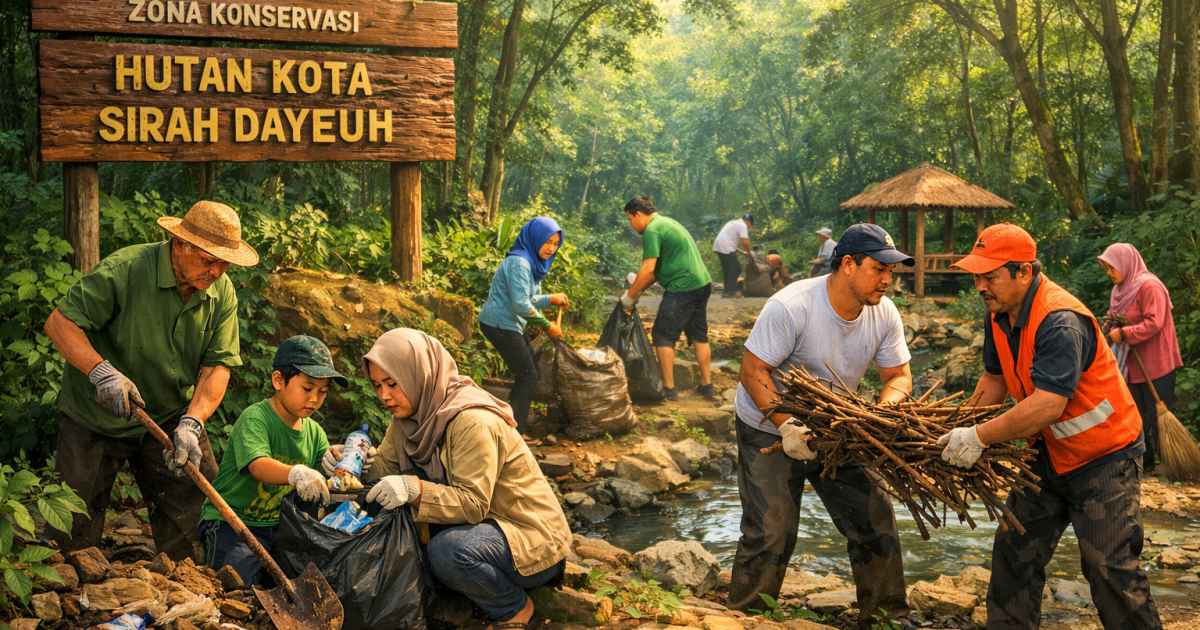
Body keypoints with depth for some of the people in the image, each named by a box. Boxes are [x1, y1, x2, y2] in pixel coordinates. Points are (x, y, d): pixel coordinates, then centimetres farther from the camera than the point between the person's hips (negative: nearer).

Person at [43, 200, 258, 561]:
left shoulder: (222, 293, -6)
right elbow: (60, 322, -21)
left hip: (170, 417, 4)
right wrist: (102, 372, -35)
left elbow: (218, 365, -10)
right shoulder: (124, 269, -23)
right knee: (78, 521, 6)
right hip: (96, 418, -3)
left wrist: (191, 422, -26)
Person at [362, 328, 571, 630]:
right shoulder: (409, 414, 1)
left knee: (446, 550, -32)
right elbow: (383, 467, 0)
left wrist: (414, 489, -41)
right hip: (481, 524, 8)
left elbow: (474, 503, -29)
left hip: (533, 540, -8)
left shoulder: (473, 422, -25)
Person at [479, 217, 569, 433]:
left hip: (510, 325, 10)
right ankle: (514, 429, -1)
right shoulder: (519, 263, -20)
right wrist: (547, 326, -15)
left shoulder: (533, 262, 11)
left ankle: (513, 422, 26)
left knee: (528, 373, 17)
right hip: (500, 324, -10)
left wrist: (551, 299, -5)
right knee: (528, 376, -6)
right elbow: (521, 305, -24)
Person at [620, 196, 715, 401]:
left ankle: (669, 389, 2)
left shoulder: (652, 230, -11)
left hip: (682, 288, -10)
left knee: (663, 336, 0)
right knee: (699, 335, 16)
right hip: (703, 284, 10)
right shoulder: (667, 223, 20)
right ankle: (707, 385, 21)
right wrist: (638, 288, 17)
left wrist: (630, 296, -6)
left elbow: (648, 270, -16)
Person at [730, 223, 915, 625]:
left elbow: (899, 376, -2)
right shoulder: (791, 306, -28)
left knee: (875, 519, 7)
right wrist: (787, 426, -35)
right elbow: (753, 370, -25)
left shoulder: (884, 314, -10)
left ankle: (886, 613, 25)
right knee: (771, 533, -11)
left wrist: (883, 411, -25)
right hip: (769, 430, -6)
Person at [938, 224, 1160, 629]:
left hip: (1105, 458, -8)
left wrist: (980, 437, -31)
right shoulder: (999, 314, -2)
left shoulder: (1060, 322, -30)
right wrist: (962, 431, 4)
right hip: (1049, 455, 9)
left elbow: (1046, 406, -37)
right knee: (1013, 552, 10)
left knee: (1110, 570, -7)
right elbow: (995, 378, 12)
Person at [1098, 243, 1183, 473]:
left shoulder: (1149, 286, -15)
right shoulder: (1121, 289, 12)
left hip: (1155, 366, -9)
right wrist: (1112, 324, -1)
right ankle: (1145, 461, 21)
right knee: (1137, 414, 13)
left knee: (1157, 415, -3)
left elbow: (1154, 323, -22)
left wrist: (1123, 333, -22)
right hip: (1133, 367, 9)